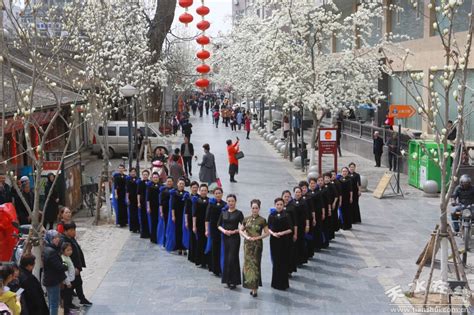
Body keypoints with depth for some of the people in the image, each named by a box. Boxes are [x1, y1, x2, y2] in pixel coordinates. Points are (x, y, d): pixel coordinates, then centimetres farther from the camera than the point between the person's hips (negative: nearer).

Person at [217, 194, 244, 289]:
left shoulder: (238, 213, -4)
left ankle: (233, 281, -2)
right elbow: (219, 225, 10)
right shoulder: (223, 213, 8)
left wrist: (234, 231, -17)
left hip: (235, 237, -5)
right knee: (226, 258, 8)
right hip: (226, 237, 5)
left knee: (232, 258, -7)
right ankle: (227, 280, 16)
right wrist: (223, 230, -8)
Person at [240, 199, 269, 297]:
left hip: (257, 244, -3)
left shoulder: (262, 220, -3)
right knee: (247, 264, 0)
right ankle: (251, 286, 10)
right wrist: (246, 237, -7)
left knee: (255, 264, -1)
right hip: (247, 244, 3)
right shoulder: (246, 219, 5)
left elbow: (266, 233, 0)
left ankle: (255, 288, 2)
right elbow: (241, 230, 11)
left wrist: (258, 237, -13)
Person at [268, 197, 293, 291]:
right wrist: (273, 233, -13)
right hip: (274, 240, 2)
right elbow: (268, 228, 6)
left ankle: (283, 283, 9)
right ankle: (276, 282, 18)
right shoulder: (272, 215, 4)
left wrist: (282, 233, -16)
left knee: (283, 262, 0)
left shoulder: (286, 216, -3)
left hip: (284, 241, -2)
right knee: (275, 261, 6)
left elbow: (290, 229, -3)